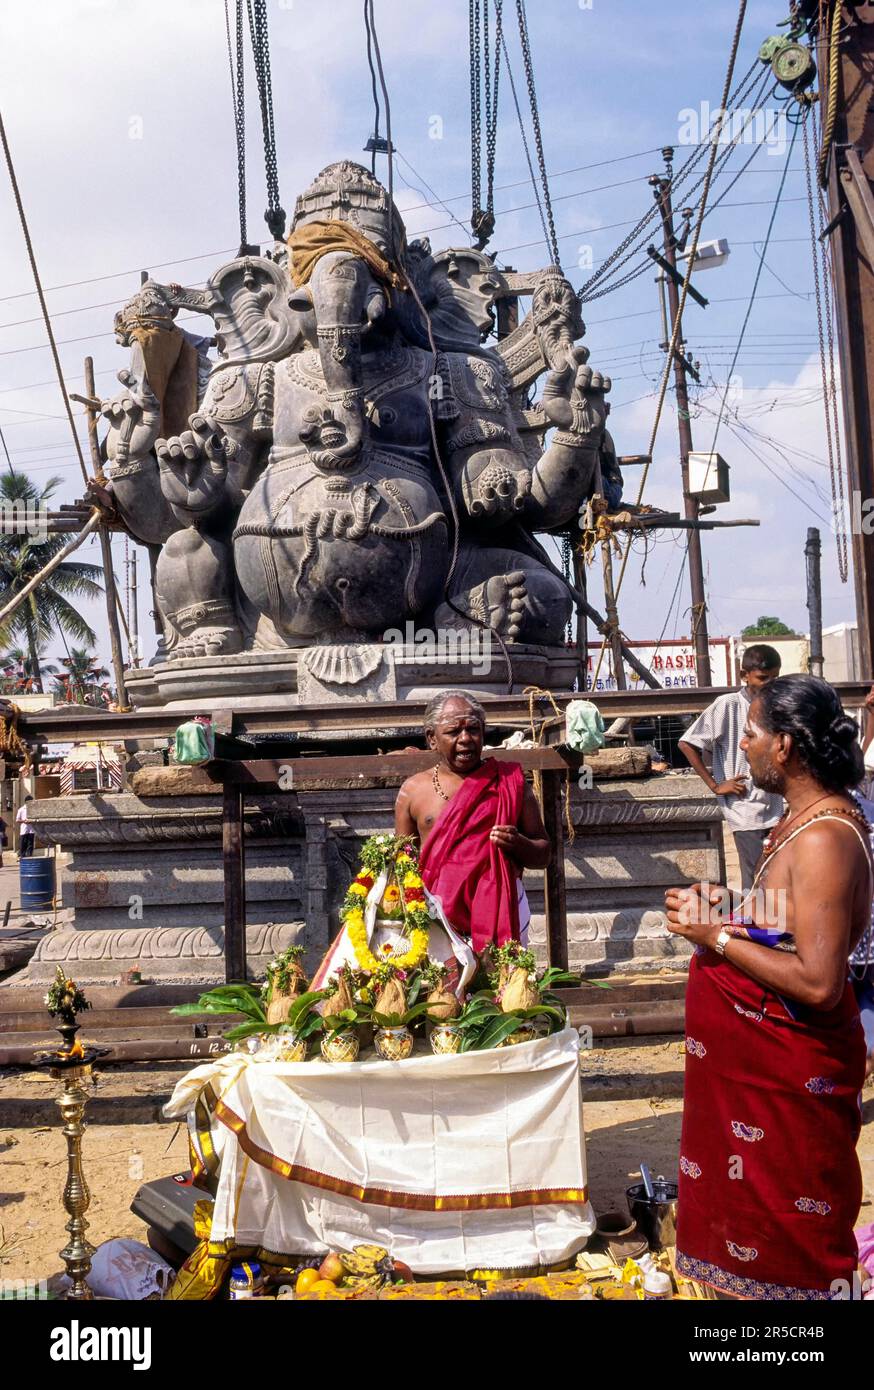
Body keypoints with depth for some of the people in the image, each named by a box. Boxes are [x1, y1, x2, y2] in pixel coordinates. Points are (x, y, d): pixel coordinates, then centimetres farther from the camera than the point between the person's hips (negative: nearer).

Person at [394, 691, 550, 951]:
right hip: (437, 910, 1)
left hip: (501, 908, 0)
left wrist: (518, 844, -10)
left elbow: (543, 855, 11)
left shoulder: (508, 781, 7)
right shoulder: (413, 791, 9)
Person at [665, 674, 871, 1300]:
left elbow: (818, 982, -30)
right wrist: (724, 906, 3)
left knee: (793, 1242, 8)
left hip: (793, 1073, -10)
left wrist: (718, 935, -22)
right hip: (764, 1054, 10)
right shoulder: (810, 817, 6)